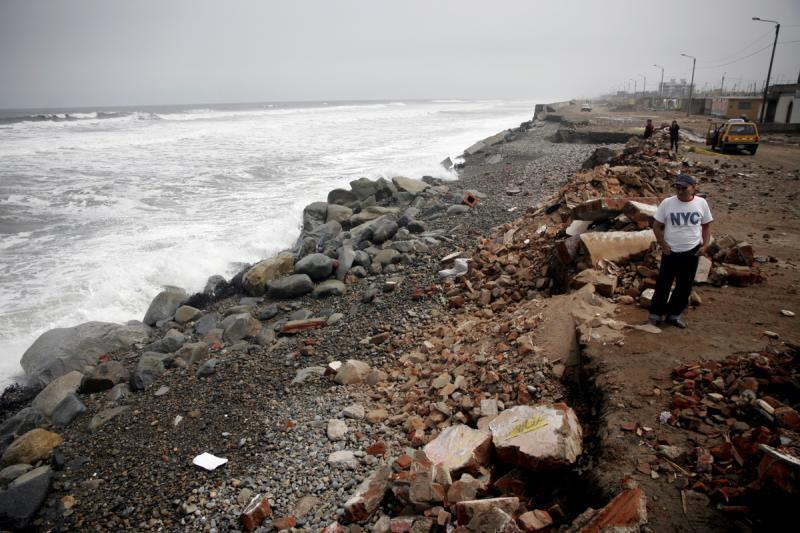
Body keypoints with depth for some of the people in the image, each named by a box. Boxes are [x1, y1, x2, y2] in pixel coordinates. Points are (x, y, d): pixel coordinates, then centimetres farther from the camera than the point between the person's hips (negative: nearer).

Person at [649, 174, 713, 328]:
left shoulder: (701, 203, -4)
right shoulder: (667, 203, -10)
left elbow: (706, 225, 7)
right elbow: (657, 226, -2)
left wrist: (705, 246, -2)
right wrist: (663, 245, -8)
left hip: (692, 252, 2)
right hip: (670, 252, -2)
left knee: (685, 287, 12)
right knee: (663, 284, 6)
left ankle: (674, 314, 27)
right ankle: (656, 314, 19)